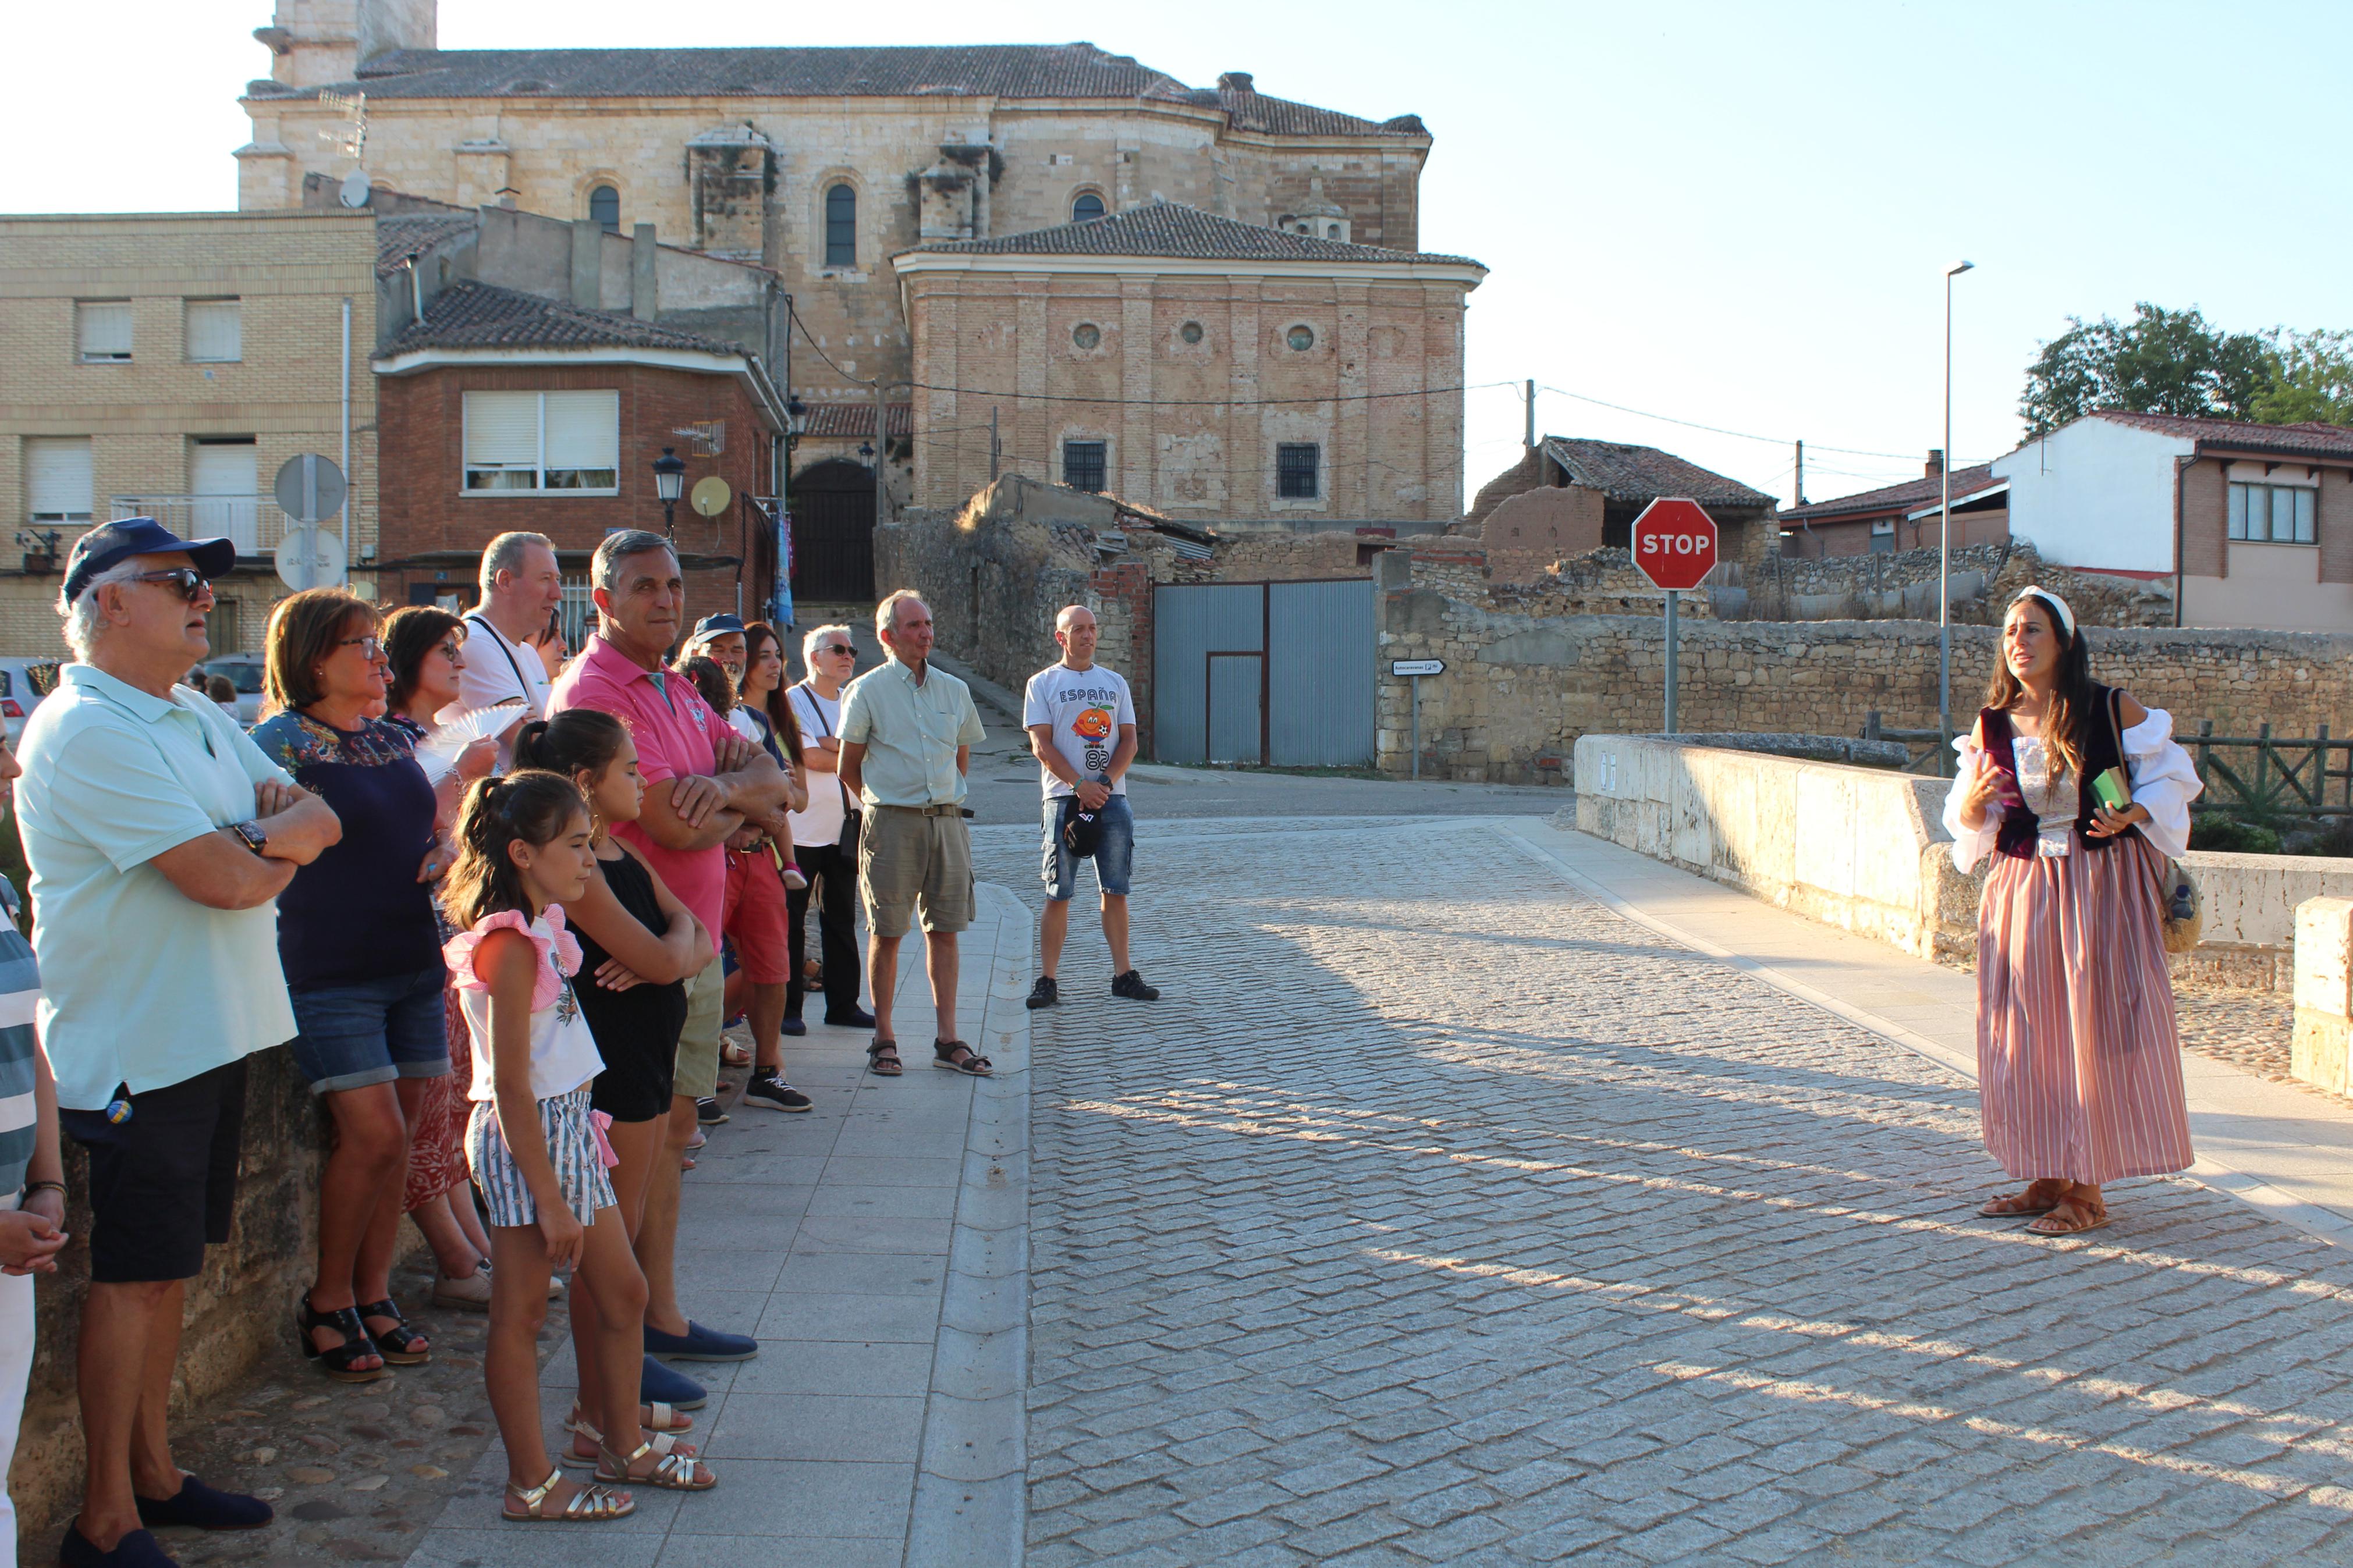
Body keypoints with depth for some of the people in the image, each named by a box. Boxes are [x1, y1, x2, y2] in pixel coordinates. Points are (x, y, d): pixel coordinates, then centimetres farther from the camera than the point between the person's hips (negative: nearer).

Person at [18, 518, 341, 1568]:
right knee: (134, 1276, -1)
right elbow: (228, 881, -23)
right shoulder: (86, 731, -16)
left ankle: (151, 1472, 28)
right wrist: (286, 837, -2)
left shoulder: (194, 716, 14)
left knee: (167, 1266, 16)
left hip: (211, 1036, 9)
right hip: (138, 1050, -9)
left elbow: (318, 819, 10)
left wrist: (261, 832, -12)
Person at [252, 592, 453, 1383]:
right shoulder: (280, 742, -7)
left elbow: (430, 828, 22)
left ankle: (373, 1297, 20)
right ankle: (327, 1304, 7)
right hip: (328, 972, -7)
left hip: (411, 964, 7)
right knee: (374, 1135, -12)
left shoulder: (395, 740, 14)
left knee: (394, 1141, 7)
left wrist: (446, 850, 2)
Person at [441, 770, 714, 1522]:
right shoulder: (511, 945, -20)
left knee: (621, 1293, 16)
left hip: (568, 1125, 10)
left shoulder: (543, 925, 8)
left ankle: (624, 1447, 31)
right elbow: (510, 1086, -22)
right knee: (521, 1314, 4)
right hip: (527, 1136, -10)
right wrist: (549, 1198, -20)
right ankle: (531, 1484, 15)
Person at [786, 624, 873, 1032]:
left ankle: (843, 1004, 16)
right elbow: (810, 758, -15)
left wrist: (833, 746, -14)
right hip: (801, 828, -6)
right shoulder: (794, 701, -3)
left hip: (844, 828, 6)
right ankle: (787, 1007, 6)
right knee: (790, 921, 0)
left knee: (841, 919, 10)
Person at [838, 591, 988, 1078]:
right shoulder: (867, 691, -1)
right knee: (886, 933, 1)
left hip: (947, 820, 4)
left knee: (944, 930, 4)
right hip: (891, 824, -4)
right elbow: (849, 768, 3)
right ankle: (883, 1039, 9)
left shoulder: (954, 690, 11)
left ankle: (947, 1039, 9)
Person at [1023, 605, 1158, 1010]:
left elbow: (1129, 740, 8)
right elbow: (1041, 745, -5)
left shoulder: (1115, 682, 14)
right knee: (1058, 894, -2)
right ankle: (1047, 980, 2)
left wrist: (1105, 783, -8)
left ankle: (1123, 975, 10)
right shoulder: (1043, 684, 4)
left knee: (1116, 891, 5)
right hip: (1065, 798, -3)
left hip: (1112, 796, 3)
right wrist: (1081, 786, -15)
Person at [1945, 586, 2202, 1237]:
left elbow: (2169, 779, 1)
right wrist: (1974, 801, -14)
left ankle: (2088, 1191, 6)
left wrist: (2131, 815, -18)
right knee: (2025, 1031, 5)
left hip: (2102, 888, -3)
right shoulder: (1992, 727, 3)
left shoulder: (2114, 711, -5)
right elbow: (1968, 821, 8)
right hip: (2022, 891, 4)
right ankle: (2047, 1180, 17)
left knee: (2093, 1029, -3)